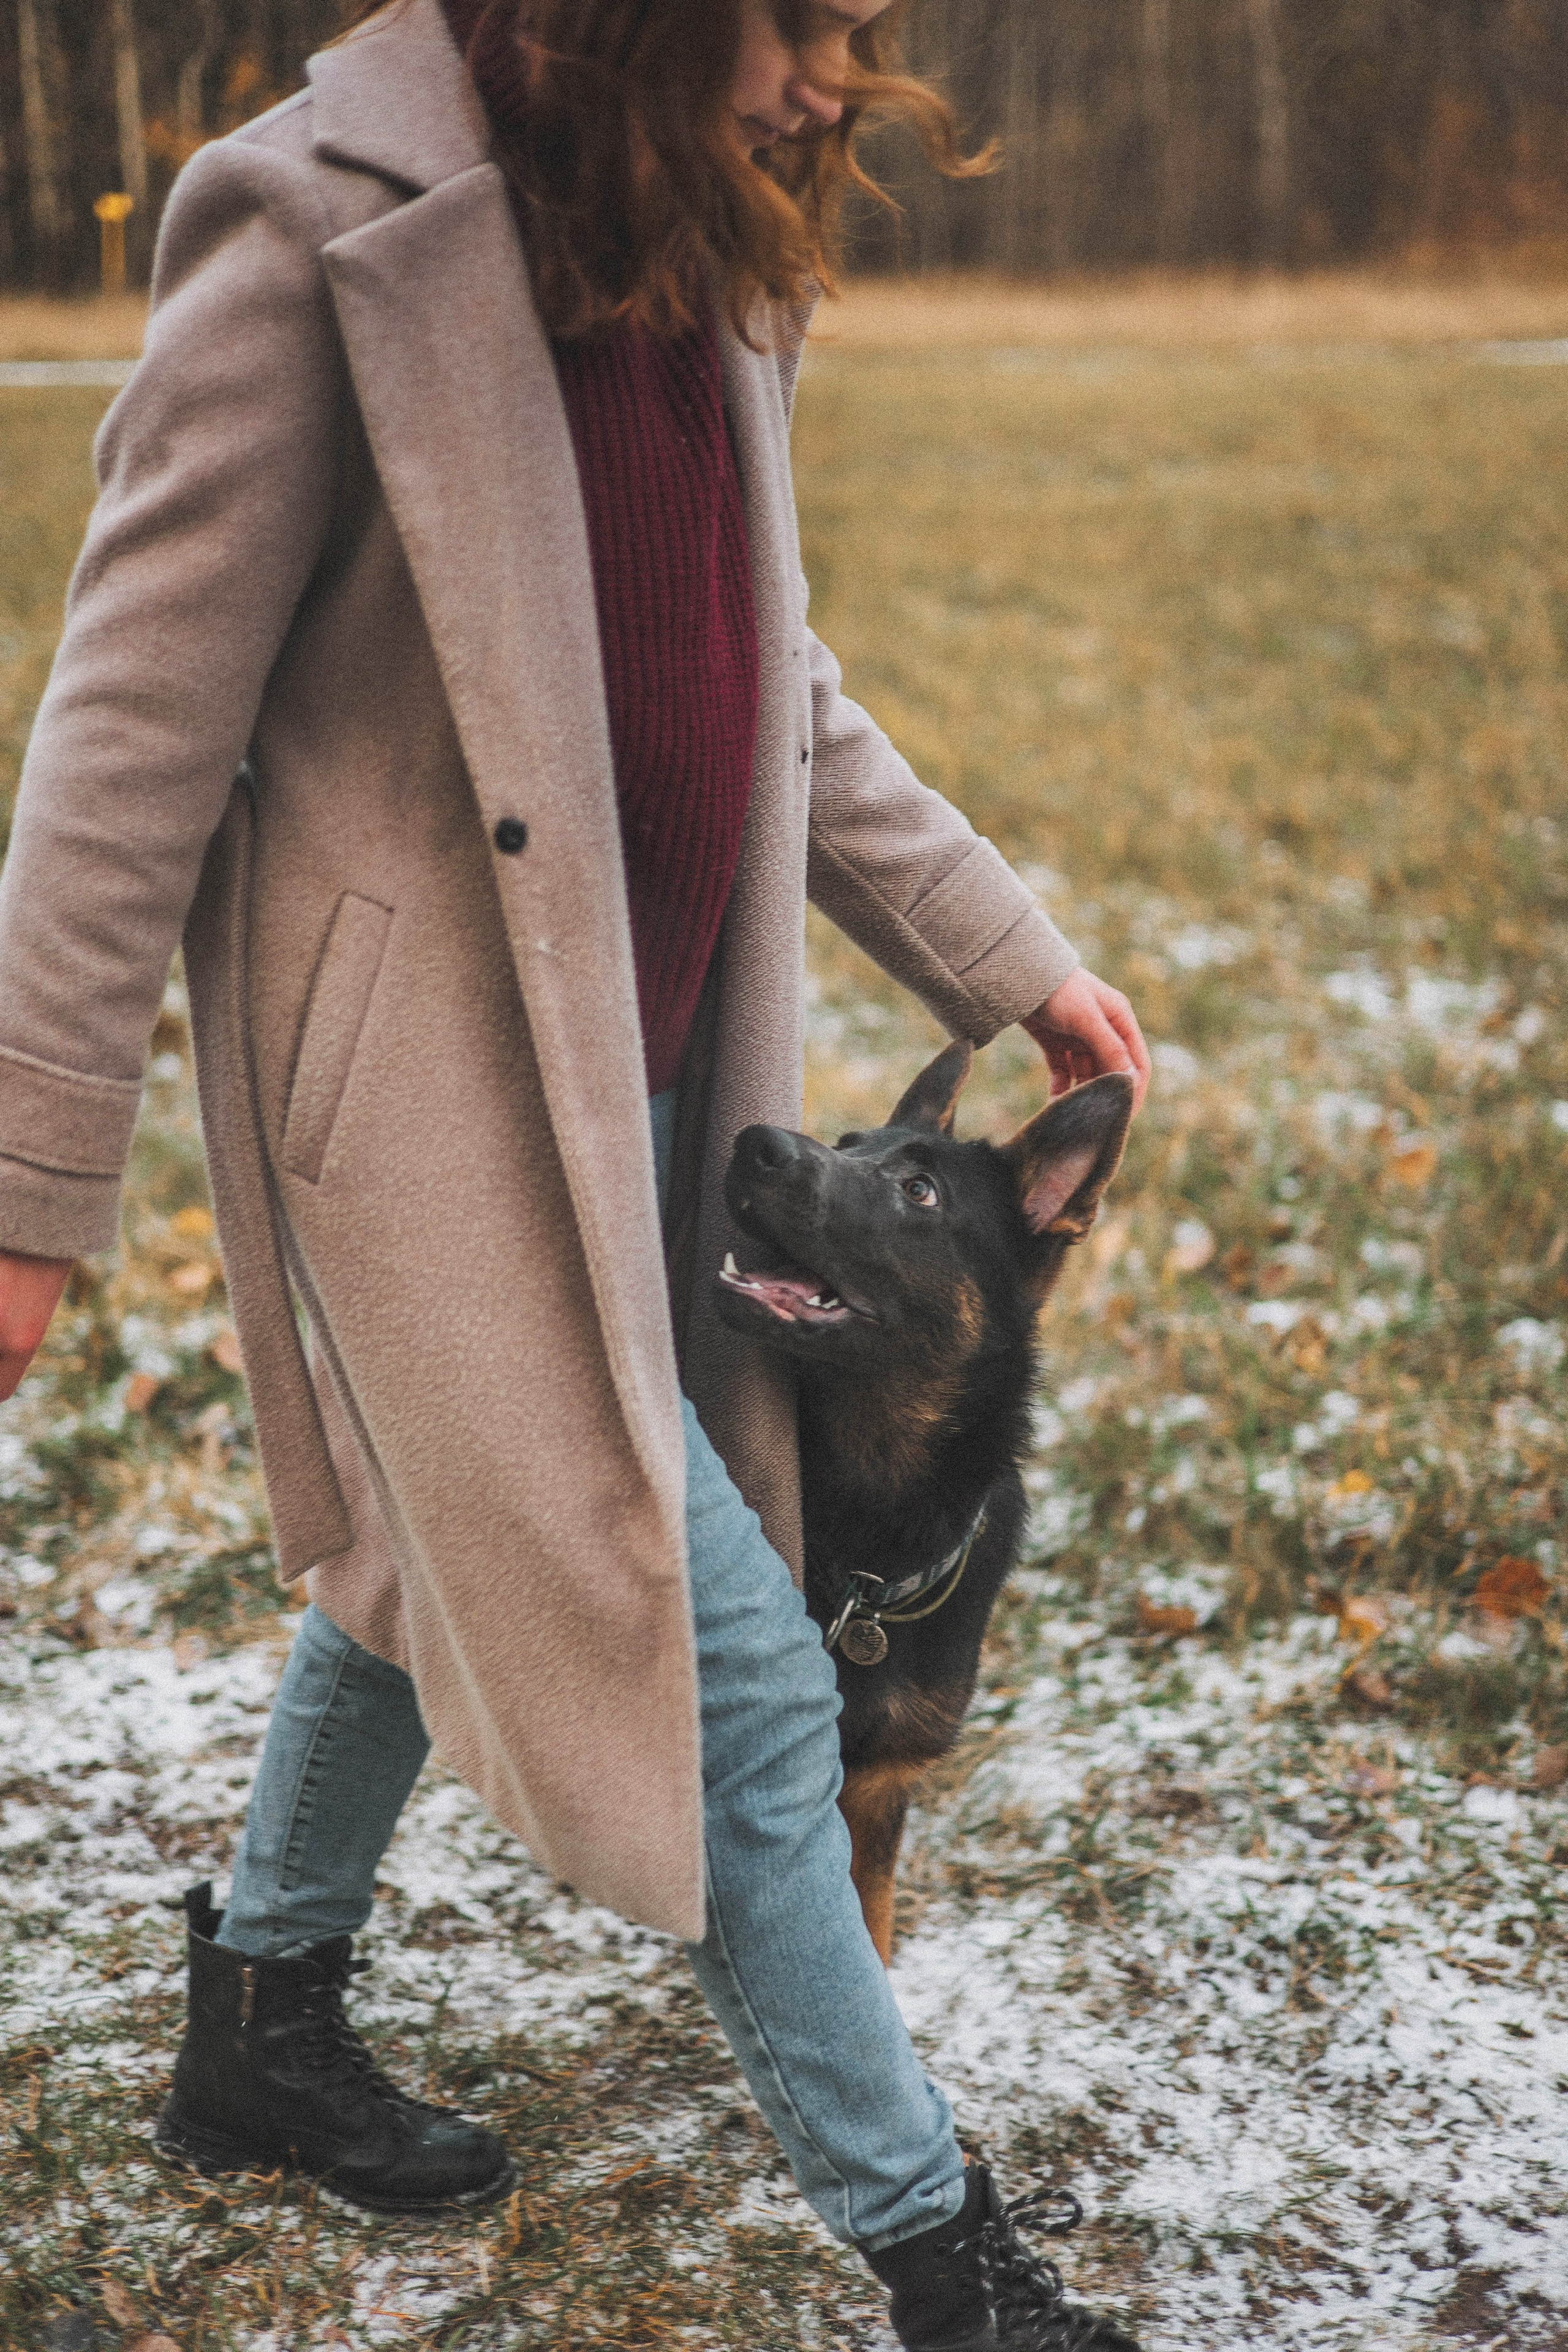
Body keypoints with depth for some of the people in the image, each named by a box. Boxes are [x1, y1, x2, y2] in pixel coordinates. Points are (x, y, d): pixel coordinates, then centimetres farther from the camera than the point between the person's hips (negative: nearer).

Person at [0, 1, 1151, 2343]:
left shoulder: (699, 261, 6)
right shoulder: (326, 234, -18)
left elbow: (771, 694, 16)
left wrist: (1005, 955, 15)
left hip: (639, 1071, 8)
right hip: (435, 1089, -8)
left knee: (437, 1559, 23)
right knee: (734, 1664, -4)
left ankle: (265, 2026, 46)